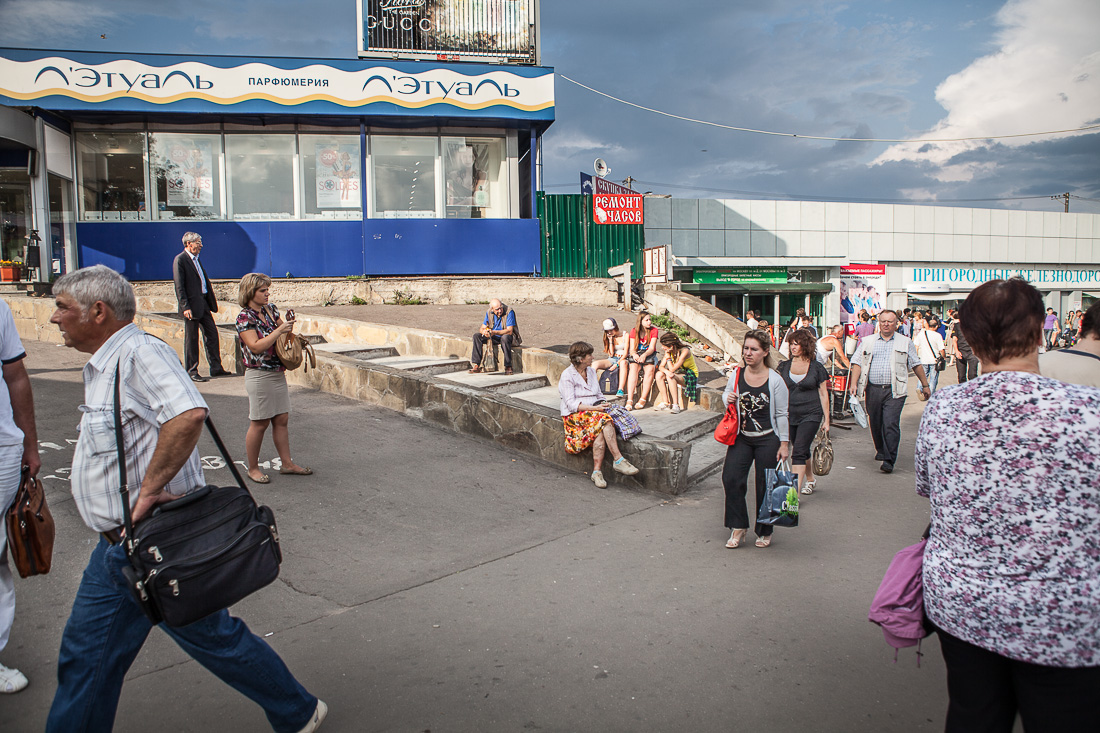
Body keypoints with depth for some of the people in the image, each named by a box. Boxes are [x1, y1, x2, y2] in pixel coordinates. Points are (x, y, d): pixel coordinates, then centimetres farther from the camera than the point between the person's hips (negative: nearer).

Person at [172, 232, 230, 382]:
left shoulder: (196, 259, 16)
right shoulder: (180, 260, -10)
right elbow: (179, 286, -14)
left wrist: (211, 302, 15)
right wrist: (185, 307, -19)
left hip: (203, 303, 8)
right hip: (191, 305, -8)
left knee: (212, 334, 9)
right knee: (191, 339, 0)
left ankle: (216, 368, 17)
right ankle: (191, 372, 9)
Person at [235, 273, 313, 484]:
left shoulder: (271, 309, 7)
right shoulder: (244, 317, -13)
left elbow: (284, 333, 16)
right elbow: (256, 346, -22)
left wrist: (289, 326, -6)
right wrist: (279, 330, -24)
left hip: (278, 373, 7)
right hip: (259, 375, -7)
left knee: (282, 419, 11)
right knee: (259, 423, 2)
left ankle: (287, 463, 21)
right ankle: (253, 468, 15)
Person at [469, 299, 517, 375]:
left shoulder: (509, 312, -20)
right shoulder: (489, 313, -2)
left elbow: (509, 331, -26)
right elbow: (482, 328, 0)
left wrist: (494, 332, -37)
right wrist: (484, 332, -27)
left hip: (508, 336, -5)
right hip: (494, 337, 6)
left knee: (505, 337, -40)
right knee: (476, 336, -12)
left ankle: (508, 367, -34)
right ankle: (476, 366, -17)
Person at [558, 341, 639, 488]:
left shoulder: (591, 371, 15)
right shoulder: (567, 375, -6)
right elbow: (571, 404, -13)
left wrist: (603, 404, -1)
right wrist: (594, 408, -21)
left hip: (594, 409, 6)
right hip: (575, 415, -6)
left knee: (600, 432, -30)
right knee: (604, 420, -33)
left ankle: (597, 472, -32)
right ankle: (618, 460, -32)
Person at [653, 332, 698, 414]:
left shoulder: (685, 351, -26)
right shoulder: (669, 351, -5)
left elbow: (672, 369, -28)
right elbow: (661, 367, -8)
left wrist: (668, 355, -22)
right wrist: (666, 371, -30)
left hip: (690, 376, -7)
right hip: (678, 374, 7)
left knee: (670, 377, -34)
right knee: (659, 374, -17)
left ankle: (676, 405, -30)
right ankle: (665, 403, -13)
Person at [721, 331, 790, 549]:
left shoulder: (775, 380, -8)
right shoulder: (736, 375, -1)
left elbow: (782, 414, -3)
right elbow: (727, 394, 18)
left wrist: (784, 443, -4)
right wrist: (727, 398, -7)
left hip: (768, 440, -3)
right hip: (741, 437, 3)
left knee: (766, 485, 4)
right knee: (731, 478, -10)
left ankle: (764, 531, 23)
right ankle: (738, 527, 6)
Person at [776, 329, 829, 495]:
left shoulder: (816, 368, -2)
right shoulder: (784, 366, 6)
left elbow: (823, 394, 2)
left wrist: (826, 420, 1)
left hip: (811, 415, -4)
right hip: (790, 416, 4)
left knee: (799, 451, -14)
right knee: (802, 452, 16)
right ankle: (810, 480, 40)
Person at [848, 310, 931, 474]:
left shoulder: (905, 343, 10)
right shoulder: (867, 342, 12)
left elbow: (916, 365, 16)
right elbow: (857, 362, 5)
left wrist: (925, 385, 18)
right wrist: (854, 383, -8)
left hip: (894, 391, -2)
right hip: (873, 389, 2)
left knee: (891, 424, -13)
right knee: (875, 424, 11)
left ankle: (889, 460, -10)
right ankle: (880, 450, 35)